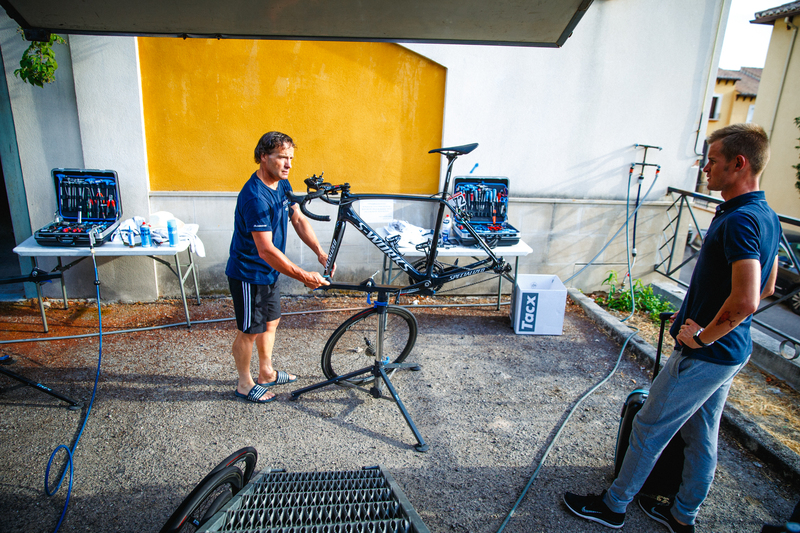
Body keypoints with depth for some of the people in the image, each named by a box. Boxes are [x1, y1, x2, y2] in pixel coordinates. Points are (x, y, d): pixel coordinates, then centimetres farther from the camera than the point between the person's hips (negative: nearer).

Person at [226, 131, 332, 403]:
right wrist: (304, 277, -32)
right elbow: (266, 250, -33)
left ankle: (266, 373, 38)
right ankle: (245, 384, 25)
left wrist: (320, 251, -8)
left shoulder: (282, 185, 0)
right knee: (250, 330, 6)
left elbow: (298, 219, 6)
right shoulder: (255, 197, -29)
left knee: (271, 321, 20)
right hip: (249, 274, -9)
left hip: (269, 271, 9)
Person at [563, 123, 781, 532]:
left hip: (705, 355, -10)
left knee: (649, 429, 5)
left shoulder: (740, 220, -26)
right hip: (730, 352, 10)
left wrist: (702, 336, -19)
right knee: (701, 437, 20)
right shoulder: (766, 215, 6)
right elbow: (766, 287, 17)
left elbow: (746, 301, -35)